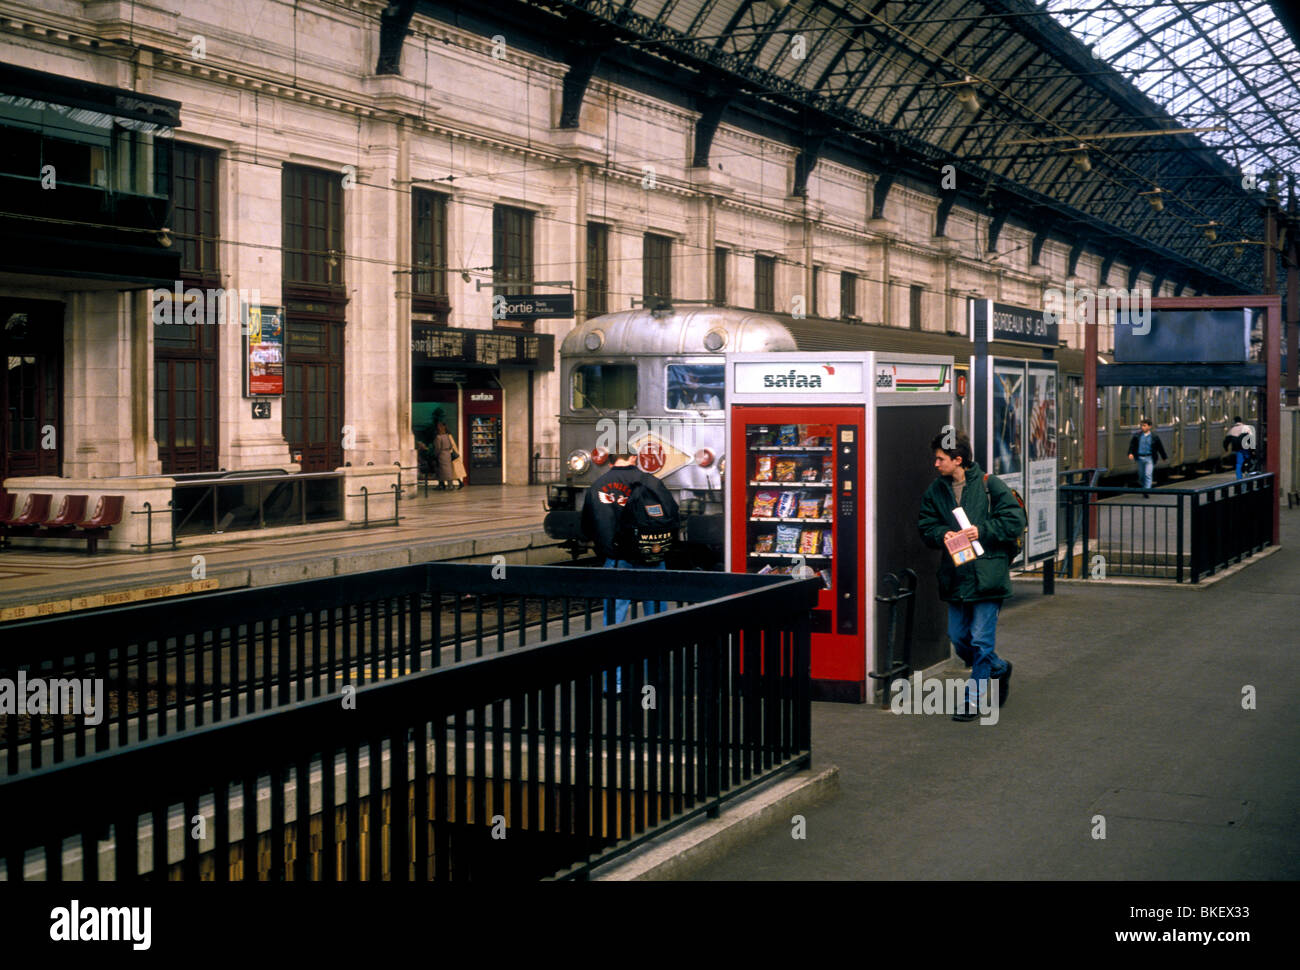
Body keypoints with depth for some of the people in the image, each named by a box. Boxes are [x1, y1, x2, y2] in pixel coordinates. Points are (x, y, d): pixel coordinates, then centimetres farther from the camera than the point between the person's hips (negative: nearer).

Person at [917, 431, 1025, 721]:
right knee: (958, 638, 11)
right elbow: (925, 525, 10)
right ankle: (999, 668, 37)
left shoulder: (990, 485, -8)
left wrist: (982, 531, -17)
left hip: (987, 575, -6)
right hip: (955, 577, 6)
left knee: (981, 640, -3)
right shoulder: (935, 491, 7)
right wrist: (941, 534, -11)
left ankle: (973, 699, 8)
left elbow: (1016, 521, -7)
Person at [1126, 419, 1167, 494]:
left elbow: (1160, 447, 8)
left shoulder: (1154, 437, -1)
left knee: (1148, 475, -11)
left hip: (1149, 458, -2)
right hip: (1140, 457, 2)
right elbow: (1132, 445, 3)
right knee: (1141, 475, 13)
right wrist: (1130, 453, -15)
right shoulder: (1137, 436, 2)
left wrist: (1165, 457, 15)